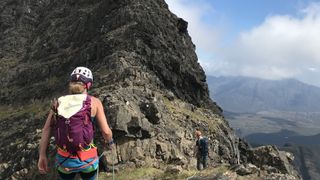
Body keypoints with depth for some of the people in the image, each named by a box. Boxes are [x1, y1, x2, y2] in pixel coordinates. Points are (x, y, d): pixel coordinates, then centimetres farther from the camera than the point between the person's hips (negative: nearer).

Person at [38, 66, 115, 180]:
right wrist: (110, 142, 11)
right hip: (87, 160, -2)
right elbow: (106, 131, -9)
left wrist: (42, 156, -2)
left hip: (63, 161, 2)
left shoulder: (59, 102, 2)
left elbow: (46, 130, -5)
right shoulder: (94, 102, -6)